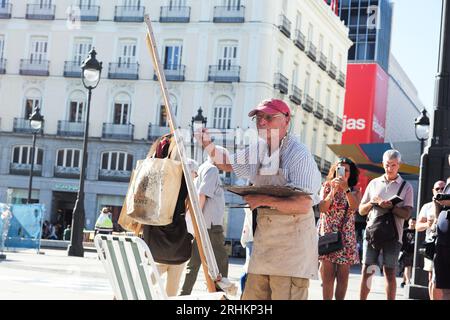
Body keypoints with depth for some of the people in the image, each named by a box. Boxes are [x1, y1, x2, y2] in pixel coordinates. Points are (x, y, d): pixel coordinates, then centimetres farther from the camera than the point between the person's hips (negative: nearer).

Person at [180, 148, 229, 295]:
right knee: (221, 260, -4)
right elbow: (202, 194, -16)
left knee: (195, 262, 8)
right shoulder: (212, 169, -6)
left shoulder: (201, 170, 22)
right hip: (210, 224, -9)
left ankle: (184, 294, 7)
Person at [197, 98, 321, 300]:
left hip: (291, 242, -7)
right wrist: (208, 145, 8)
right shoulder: (258, 149, 9)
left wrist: (265, 200, -23)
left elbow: (303, 205, -22)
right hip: (263, 241, 7)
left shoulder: (299, 155, -14)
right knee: (251, 296, 8)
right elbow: (227, 164, 26)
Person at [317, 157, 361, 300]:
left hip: (346, 237, 1)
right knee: (328, 275, -7)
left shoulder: (355, 191, 8)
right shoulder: (327, 187, 8)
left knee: (343, 276, 0)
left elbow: (354, 207, -13)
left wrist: (346, 189, -23)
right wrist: (333, 191, -15)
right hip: (327, 235, -1)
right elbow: (322, 208, -5)